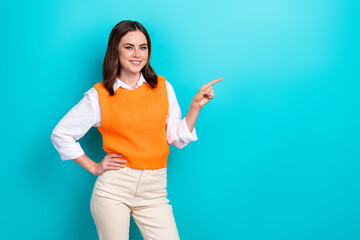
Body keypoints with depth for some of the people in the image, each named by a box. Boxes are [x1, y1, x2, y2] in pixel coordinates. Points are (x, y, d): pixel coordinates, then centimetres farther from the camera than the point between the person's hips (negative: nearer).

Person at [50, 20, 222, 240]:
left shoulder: (163, 87, 7)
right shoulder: (99, 95, 0)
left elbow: (177, 138, 8)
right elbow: (61, 134, 7)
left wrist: (196, 106, -2)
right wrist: (94, 167, 2)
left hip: (154, 191, 2)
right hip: (113, 188, -2)